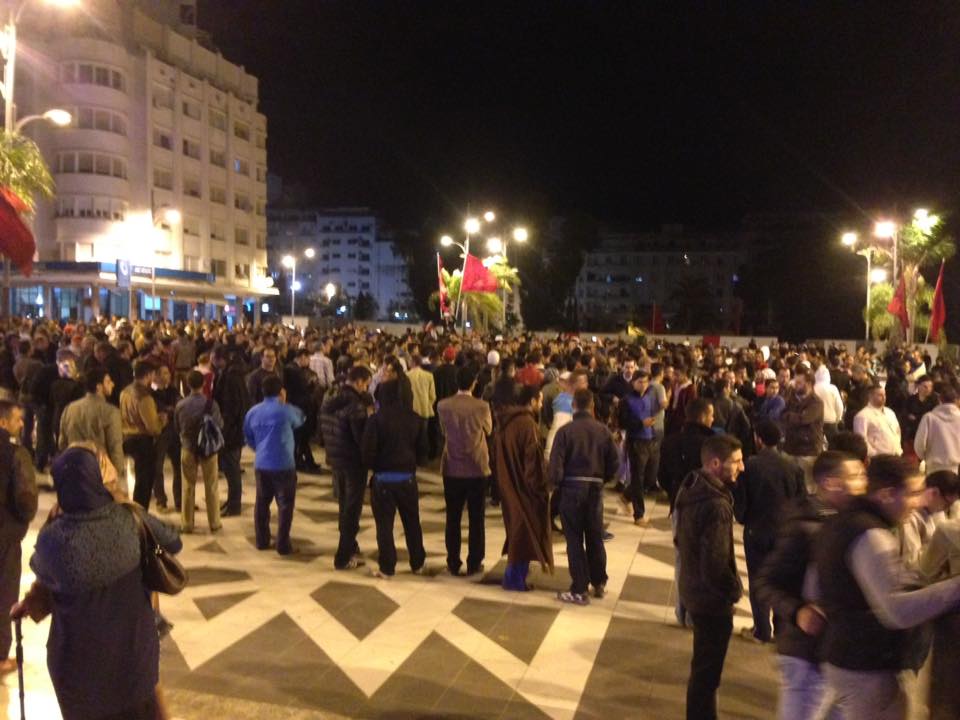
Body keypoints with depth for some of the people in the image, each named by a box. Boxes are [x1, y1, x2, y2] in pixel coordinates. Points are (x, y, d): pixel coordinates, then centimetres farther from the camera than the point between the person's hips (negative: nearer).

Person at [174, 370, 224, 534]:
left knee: (188, 487, 13)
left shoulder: (180, 405, -10)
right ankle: (214, 523, 18)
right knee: (211, 487, 11)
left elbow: (176, 428, 2)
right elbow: (220, 425, -5)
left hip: (188, 448, 1)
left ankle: (186, 524, 19)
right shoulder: (211, 404, -17)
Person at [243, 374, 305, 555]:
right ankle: (283, 545, 5)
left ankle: (262, 541, 24)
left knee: (262, 502, 16)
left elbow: (249, 439, 14)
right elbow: (300, 420, 8)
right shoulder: (285, 410, -13)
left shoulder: (253, 411, 4)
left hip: (261, 464, 6)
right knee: (285, 505, 3)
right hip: (283, 465, -5)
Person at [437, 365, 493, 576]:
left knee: (453, 518, 11)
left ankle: (453, 563, 16)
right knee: (476, 519, 9)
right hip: (477, 469, -1)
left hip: (452, 469, 1)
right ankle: (474, 564, 15)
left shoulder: (443, 406, -7)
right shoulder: (482, 406, -12)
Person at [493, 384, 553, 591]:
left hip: (508, 483, 9)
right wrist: (541, 488, -14)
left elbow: (497, 454, 14)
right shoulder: (526, 422, -20)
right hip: (524, 485, -9)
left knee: (517, 526, 19)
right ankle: (515, 577, 9)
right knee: (524, 528, 2)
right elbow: (533, 458, -20)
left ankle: (515, 572, 28)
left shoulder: (505, 420, 7)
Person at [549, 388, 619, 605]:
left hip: (572, 487, -3)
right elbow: (614, 461, 1)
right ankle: (599, 584, 30)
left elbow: (556, 463, -13)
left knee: (575, 540, 5)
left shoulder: (566, 430, -11)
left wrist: (555, 483, 5)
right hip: (595, 488, 3)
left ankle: (579, 591, 8)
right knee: (595, 537, 18)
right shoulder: (602, 430, -1)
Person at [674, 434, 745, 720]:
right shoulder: (716, 505, -29)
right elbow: (716, 564, -29)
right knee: (706, 672, 8)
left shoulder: (690, 488, 0)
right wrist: (734, 589, -12)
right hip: (712, 598, -9)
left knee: (703, 666, 26)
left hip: (692, 588, 9)